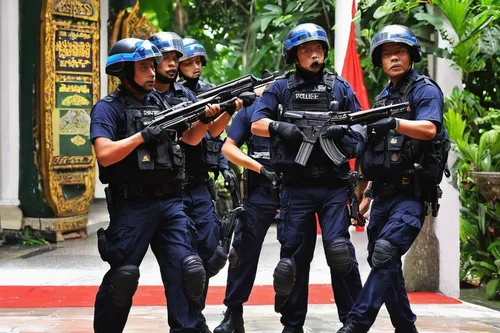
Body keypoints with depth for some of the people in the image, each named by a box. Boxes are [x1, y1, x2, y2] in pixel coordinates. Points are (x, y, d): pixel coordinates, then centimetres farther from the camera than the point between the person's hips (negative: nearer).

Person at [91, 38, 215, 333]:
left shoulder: (161, 103, 15)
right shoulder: (108, 108, -4)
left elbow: (190, 139, 18)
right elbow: (104, 154, -17)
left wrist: (206, 118, 1)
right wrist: (143, 135, -19)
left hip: (170, 203, 5)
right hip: (132, 206, -5)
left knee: (186, 271, -2)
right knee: (121, 278, 2)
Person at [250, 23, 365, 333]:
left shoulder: (340, 87, 10)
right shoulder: (281, 88, 8)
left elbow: (361, 127, 11)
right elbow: (257, 124, 0)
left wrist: (344, 130, -11)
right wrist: (281, 127, -21)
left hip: (333, 185, 0)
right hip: (296, 186, 1)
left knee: (339, 250, -10)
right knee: (294, 258, 5)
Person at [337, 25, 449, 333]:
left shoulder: (425, 90, -2)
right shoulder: (382, 98, 19)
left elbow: (428, 129, -21)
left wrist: (393, 122, -37)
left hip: (411, 194, -8)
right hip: (382, 193, 8)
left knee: (385, 252, -22)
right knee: (381, 262, 9)